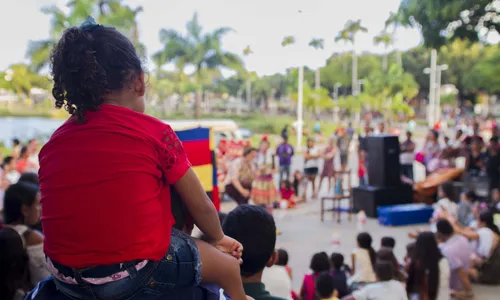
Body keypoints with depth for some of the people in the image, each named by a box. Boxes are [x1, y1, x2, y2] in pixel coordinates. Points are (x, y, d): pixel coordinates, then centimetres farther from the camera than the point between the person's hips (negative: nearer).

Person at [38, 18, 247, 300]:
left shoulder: (53, 143, 3)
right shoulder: (155, 133, -10)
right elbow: (201, 206, 1)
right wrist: (218, 239, 23)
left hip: (66, 277, 6)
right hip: (136, 274, -6)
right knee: (228, 264, 20)